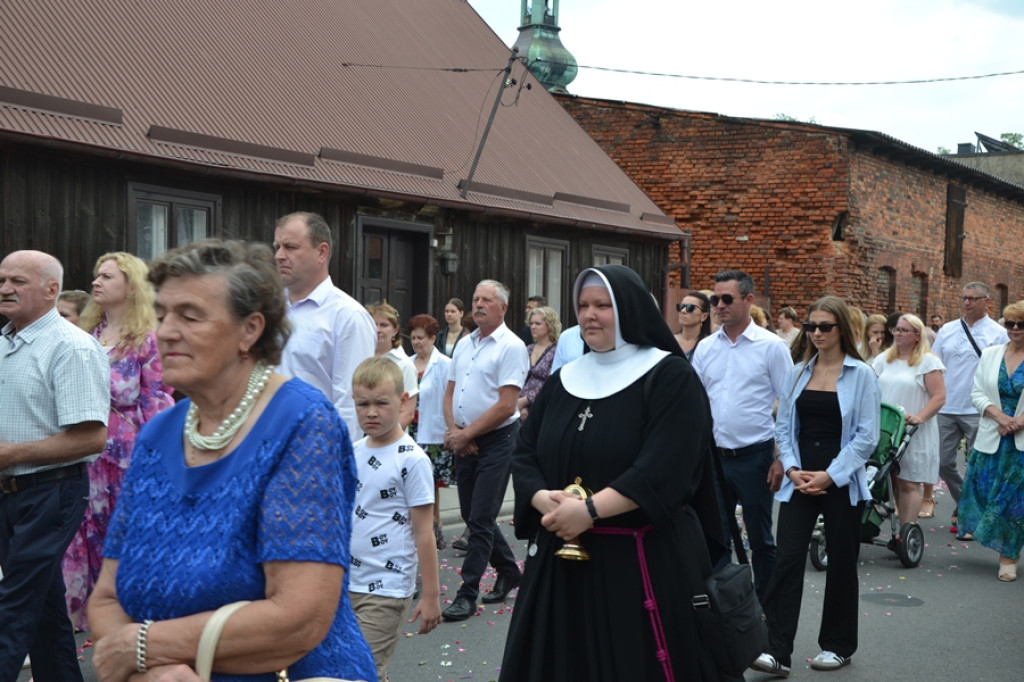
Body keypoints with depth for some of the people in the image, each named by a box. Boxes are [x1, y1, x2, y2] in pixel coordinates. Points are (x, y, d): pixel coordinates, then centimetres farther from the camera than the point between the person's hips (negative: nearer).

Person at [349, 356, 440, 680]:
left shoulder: (412, 459, -12)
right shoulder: (352, 453, 6)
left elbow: (423, 533, -10)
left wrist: (431, 595, -9)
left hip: (386, 589, -6)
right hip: (346, 585, 6)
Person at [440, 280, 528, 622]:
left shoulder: (511, 347, -10)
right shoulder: (464, 345, 12)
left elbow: (506, 405, -16)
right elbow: (449, 393, 14)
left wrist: (466, 434, -13)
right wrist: (453, 430, -3)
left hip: (495, 440, -7)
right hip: (464, 442, 8)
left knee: (480, 519, -6)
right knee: (473, 514, 14)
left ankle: (467, 593, 0)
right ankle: (508, 571, 31)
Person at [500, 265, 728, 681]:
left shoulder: (671, 377, -7)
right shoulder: (564, 380, 11)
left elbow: (664, 468, -18)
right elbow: (525, 452, 8)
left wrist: (590, 510, -24)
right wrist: (543, 499, -13)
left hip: (647, 559, -5)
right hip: (564, 558, 5)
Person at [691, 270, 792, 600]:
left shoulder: (771, 346, -7)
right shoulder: (705, 347, 5)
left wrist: (782, 459, -12)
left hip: (753, 457, -4)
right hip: (712, 456, 4)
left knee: (760, 539, 8)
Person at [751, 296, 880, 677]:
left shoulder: (861, 375, -3)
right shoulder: (798, 373, 8)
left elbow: (866, 436, -8)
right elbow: (783, 427, 9)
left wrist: (830, 475, -14)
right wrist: (792, 469, -5)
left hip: (842, 484, -3)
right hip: (799, 482, 3)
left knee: (840, 564, 8)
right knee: (788, 560, -6)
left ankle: (837, 646, 23)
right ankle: (777, 652, -7)